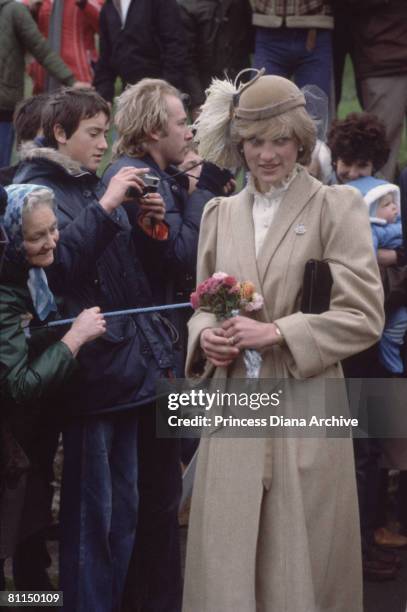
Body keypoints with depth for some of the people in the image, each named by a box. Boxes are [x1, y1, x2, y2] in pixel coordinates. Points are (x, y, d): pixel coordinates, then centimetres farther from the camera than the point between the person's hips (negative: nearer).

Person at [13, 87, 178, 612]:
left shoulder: (97, 185, 18)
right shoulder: (35, 189, -3)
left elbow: (138, 264, 23)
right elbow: (58, 266, -19)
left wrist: (151, 224, 5)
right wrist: (105, 208, -20)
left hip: (139, 359, 7)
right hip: (99, 367, -7)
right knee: (95, 511, -4)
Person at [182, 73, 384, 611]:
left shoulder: (337, 207, -2)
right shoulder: (220, 213, 12)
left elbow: (365, 315, -7)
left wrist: (277, 333, -16)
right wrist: (205, 335, -3)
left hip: (306, 409, -3)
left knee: (302, 565, 3)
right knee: (224, 566, 4)